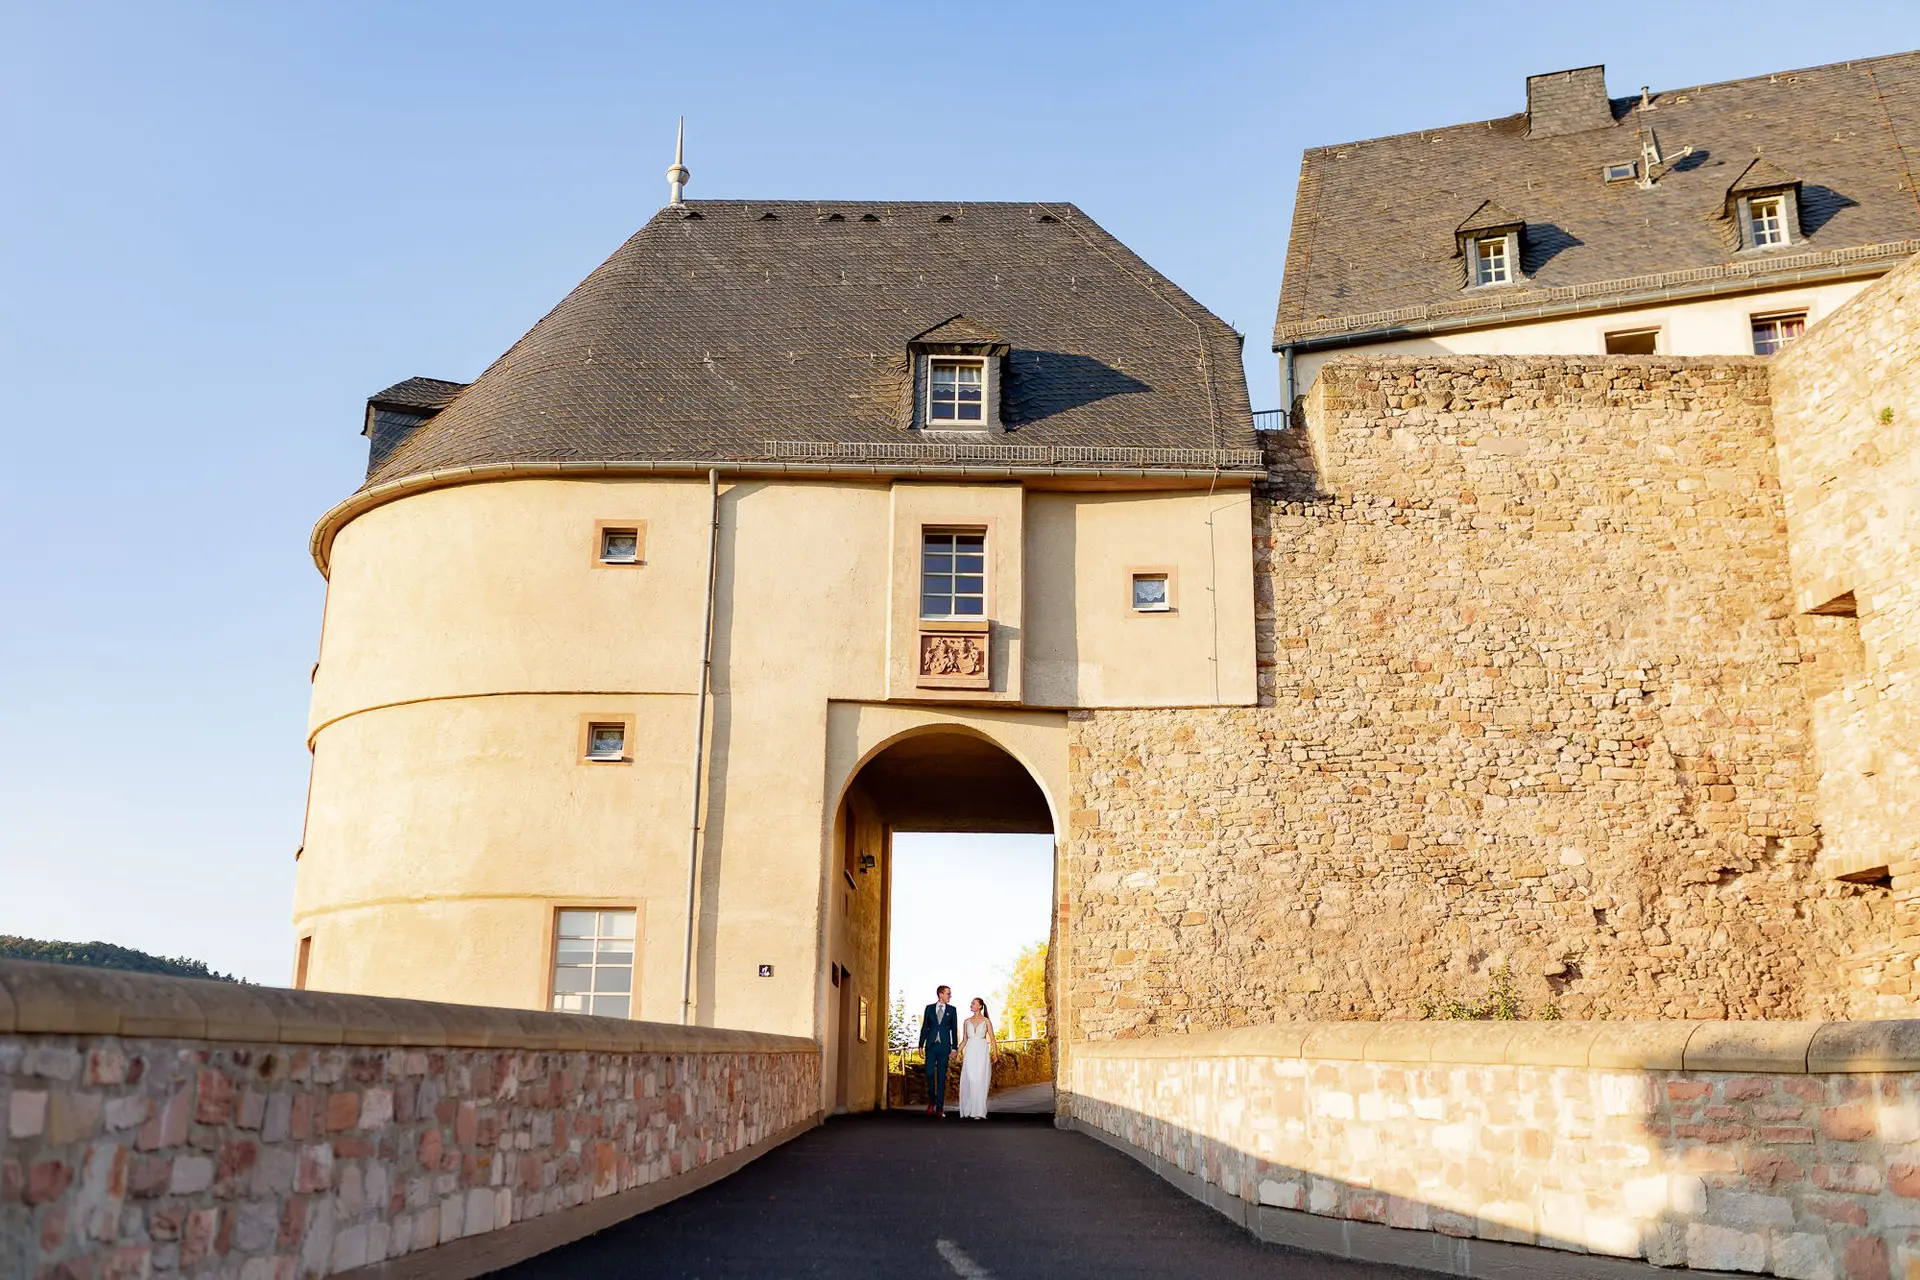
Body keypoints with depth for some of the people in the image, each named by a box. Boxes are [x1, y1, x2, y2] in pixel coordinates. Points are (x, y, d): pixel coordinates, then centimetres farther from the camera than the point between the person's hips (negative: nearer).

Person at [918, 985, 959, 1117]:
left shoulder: (951, 1010, 7)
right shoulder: (929, 1008, 7)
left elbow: (954, 1029, 7)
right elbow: (924, 1028, 7)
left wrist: (954, 1047, 0)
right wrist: (921, 1045, 2)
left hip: (944, 1046, 0)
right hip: (931, 1046, 0)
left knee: (942, 1076, -1)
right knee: (929, 1073, -5)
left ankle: (940, 1107, 2)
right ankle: (931, 1101, 16)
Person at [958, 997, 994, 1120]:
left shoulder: (986, 1021, 4)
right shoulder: (967, 1022, 13)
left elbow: (992, 1039, 1)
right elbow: (964, 1040, 16)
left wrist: (994, 1054, -10)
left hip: (982, 1052, -3)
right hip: (970, 1053, 3)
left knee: (980, 1081, -7)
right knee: (968, 1081, -3)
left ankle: (979, 1111, -5)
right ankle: (967, 1111, 2)